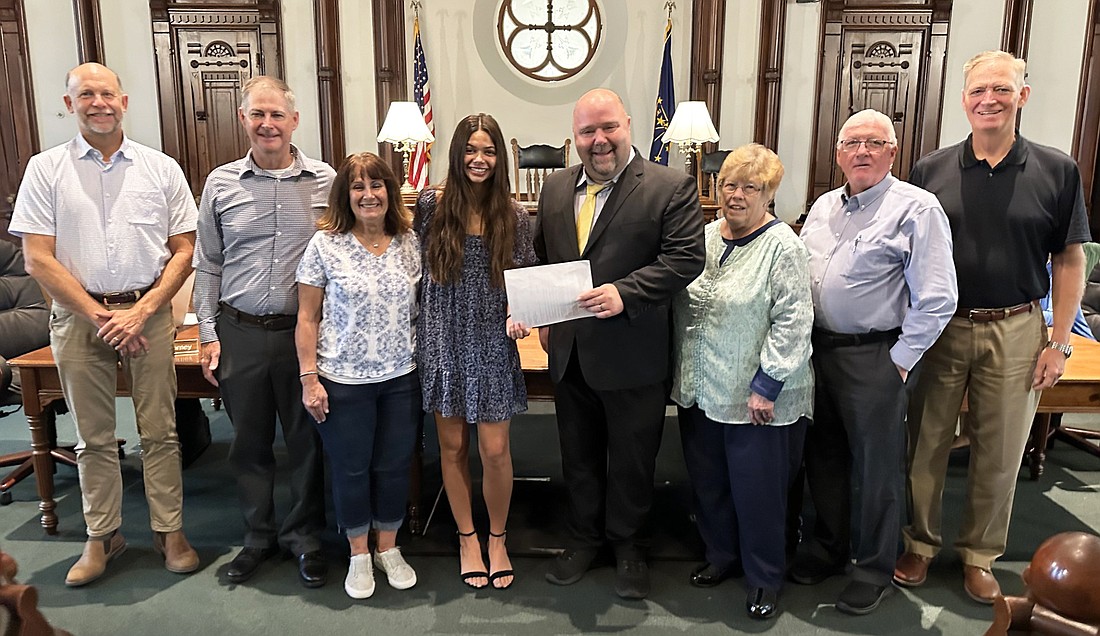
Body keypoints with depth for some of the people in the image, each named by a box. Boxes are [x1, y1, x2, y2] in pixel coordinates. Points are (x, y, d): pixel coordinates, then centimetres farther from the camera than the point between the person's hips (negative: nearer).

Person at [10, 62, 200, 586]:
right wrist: (99, 316, -10)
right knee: (93, 437, 10)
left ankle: (170, 531, 18)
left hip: (148, 312, 0)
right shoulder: (46, 169, 3)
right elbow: (38, 259, -3)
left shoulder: (161, 168, 4)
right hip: (77, 315, 0)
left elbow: (183, 250, 1)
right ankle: (102, 536, 25)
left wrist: (141, 310, -10)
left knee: (159, 430, 4)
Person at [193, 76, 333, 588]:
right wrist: (208, 333, 4)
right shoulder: (221, 184, 5)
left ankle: (304, 535, 28)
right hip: (240, 333, 2)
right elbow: (208, 266, 10)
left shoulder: (325, 181, -1)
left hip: (305, 331, -1)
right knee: (249, 439, 12)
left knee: (307, 438, 8)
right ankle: (258, 535, 31)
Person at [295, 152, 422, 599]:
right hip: (344, 381, -2)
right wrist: (309, 379, -8)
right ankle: (359, 555, 31)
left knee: (394, 466, 12)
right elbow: (307, 317, -4)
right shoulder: (325, 245, -6)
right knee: (351, 469, 10)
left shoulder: (410, 243, 2)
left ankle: (388, 548, 34)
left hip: (401, 378, 3)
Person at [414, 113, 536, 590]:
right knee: (453, 447, 11)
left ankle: (497, 538, 26)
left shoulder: (513, 215, -1)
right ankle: (467, 538, 32)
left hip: (492, 345, 0)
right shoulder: (432, 205, -2)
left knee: (495, 451, 1)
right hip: (443, 342, 1)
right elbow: (415, 267, 6)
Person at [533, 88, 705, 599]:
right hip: (569, 352, 5)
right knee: (578, 455, 19)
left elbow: (685, 258, -17)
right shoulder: (556, 188, 8)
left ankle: (628, 546, 34)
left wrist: (624, 294, -27)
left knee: (631, 460, 12)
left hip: (633, 356, -5)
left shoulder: (671, 188, -9)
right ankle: (584, 538, 39)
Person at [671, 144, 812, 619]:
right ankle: (721, 554, 38)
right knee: (708, 482, 17)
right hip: (700, 390, 6)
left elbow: (793, 321, -15)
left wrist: (766, 386, -16)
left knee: (757, 490, 6)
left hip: (756, 398, -6)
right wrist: (683, 373, 11)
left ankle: (764, 577, 26)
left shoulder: (782, 246, -11)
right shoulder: (706, 237, 7)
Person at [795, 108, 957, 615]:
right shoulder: (823, 207, 11)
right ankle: (829, 549, 36)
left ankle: (874, 570, 25)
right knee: (822, 456, 17)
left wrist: (900, 361, -14)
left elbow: (936, 298, -14)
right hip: (818, 349, 6)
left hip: (876, 358, -6)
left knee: (877, 467, 7)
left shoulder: (916, 209, -10)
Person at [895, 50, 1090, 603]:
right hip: (939, 329, 0)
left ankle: (979, 554, 29)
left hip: (1015, 332, 0)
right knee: (926, 444, 9)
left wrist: (1059, 341, -3)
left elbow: (1069, 260, 3)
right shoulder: (929, 171, 1)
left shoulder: (1057, 171, 0)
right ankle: (921, 543, 28)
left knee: (1000, 453, 11)